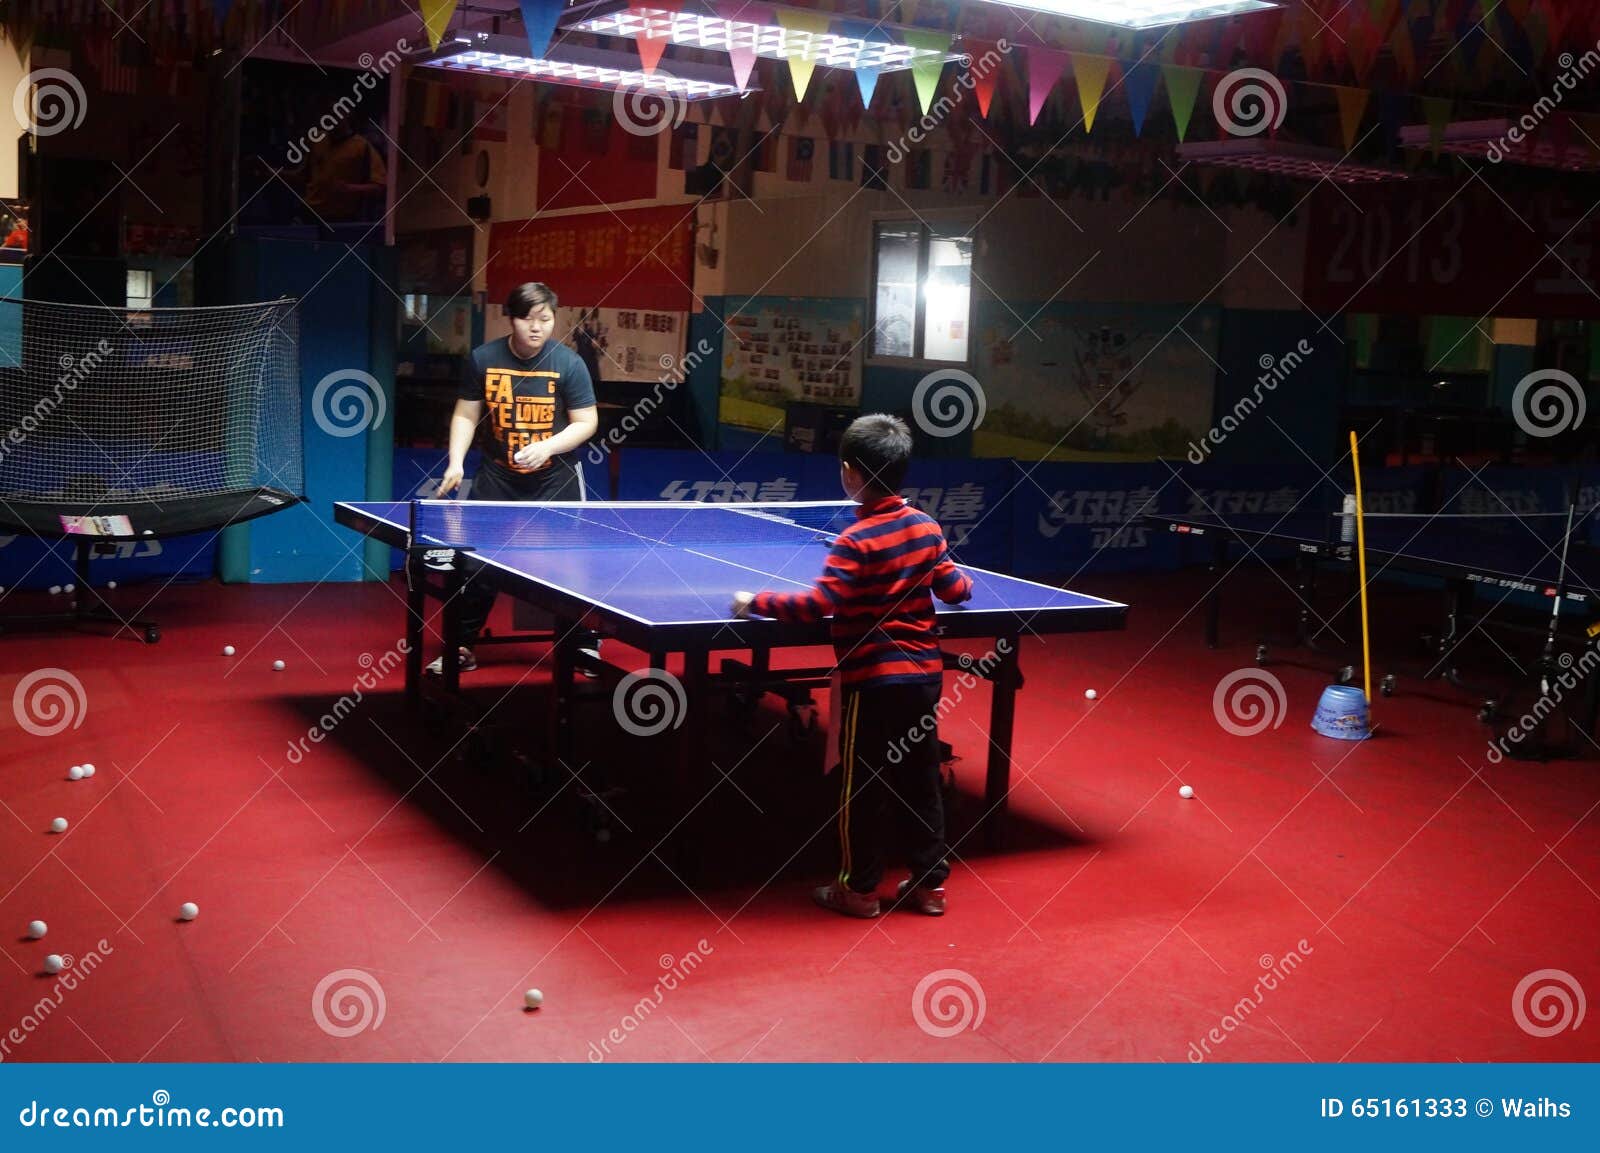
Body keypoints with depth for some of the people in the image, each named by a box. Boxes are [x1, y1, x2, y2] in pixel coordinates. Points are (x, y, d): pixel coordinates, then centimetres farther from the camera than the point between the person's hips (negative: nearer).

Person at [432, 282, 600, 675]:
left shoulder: (568, 363, -10)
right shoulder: (483, 359, -4)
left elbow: (586, 422, -7)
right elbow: (466, 415, 5)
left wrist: (547, 447, -22)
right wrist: (456, 462, -9)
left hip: (555, 478, -2)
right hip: (498, 476, 2)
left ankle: (586, 646, 13)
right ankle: (463, 647, 14)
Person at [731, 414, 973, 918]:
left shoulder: (856, 541, -18)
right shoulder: (927, 527, 2)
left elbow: (818, 604, -26)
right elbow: (955, 589, 12)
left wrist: (756, 602, -17)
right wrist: (966, 581, 35)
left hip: (874, 680, -6)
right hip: (924, 673, 6)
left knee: (862, 785, 6)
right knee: (921, 780, 15)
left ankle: (859, 888, 15)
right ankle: (930, 882, 22)